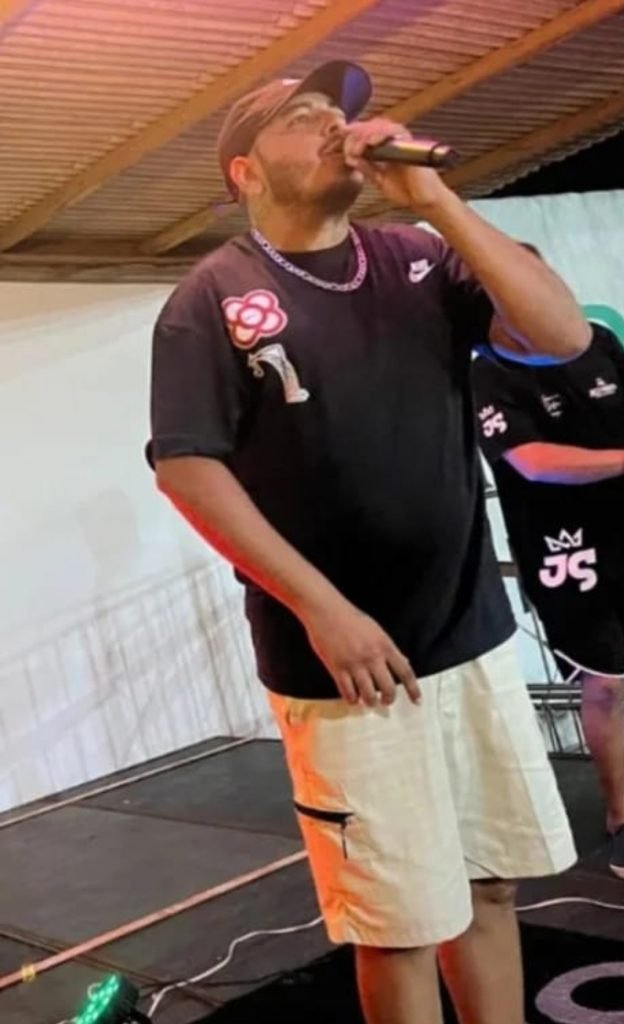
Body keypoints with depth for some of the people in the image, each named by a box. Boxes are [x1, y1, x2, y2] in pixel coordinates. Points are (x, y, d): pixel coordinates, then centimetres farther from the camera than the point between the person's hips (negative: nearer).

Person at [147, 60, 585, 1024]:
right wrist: (320, 607, -16)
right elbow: (186, 468, -11)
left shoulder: (418, 259, 7)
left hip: (474, 637, 4)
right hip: (345, 658, -4)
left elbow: (564, 333, -2)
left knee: (487, 885, 14)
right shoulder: (213, 298, -5)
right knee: (402, 922, 5)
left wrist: (434, 198, -9)